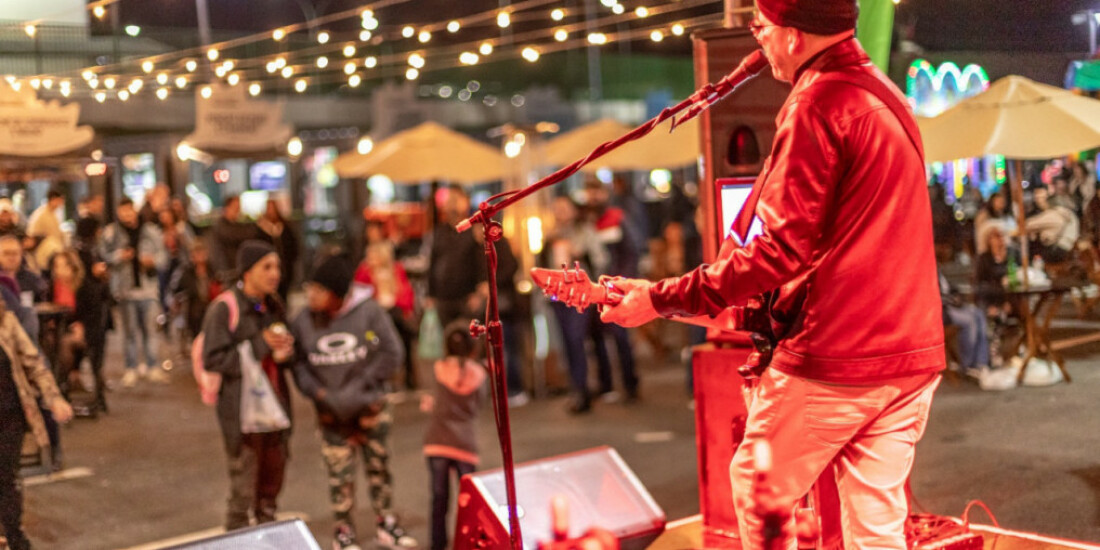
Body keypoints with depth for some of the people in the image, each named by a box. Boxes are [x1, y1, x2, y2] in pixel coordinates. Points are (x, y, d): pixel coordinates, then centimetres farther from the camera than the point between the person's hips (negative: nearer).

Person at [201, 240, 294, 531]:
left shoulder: (274, 307, 11)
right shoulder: (224, 309, -11)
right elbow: (214, 359, -16)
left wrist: (284, 354, -5)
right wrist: (261, 345, -19)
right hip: (242, 411, -7)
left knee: (271, 484, 15)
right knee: (243, 490, -3)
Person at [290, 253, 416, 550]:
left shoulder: (369, 312, -11)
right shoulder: (302, 321, -5)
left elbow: (392, 353, -10)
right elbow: (298, 364, -2)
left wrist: (359, 386, -13)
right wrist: (319, 392, -16)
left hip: (371, 408, 0)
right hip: (332, 414, 1)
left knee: (379, 467, 12)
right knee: (340, 473, 4)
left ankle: (386, 524, 29)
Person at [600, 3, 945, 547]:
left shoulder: (817, 103, -13)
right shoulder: (884, 94, 16)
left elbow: (782, 248, -19)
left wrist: (663, 298, -14)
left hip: (833, 356, -8)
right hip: (913, 352, 8)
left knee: (758, 490, 11)